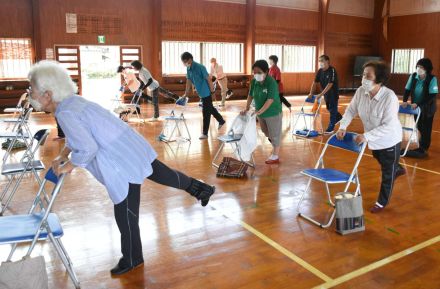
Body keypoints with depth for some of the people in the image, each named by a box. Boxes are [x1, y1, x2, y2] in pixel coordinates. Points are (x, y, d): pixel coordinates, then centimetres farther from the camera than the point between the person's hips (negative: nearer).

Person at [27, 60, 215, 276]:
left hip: (123, 161, -9)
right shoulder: (70, 102, 9)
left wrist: (68, 166, -11)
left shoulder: (65, 113, -20)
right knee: (163, 174, 25)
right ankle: (200, 188, 42)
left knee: (125, 215, 6)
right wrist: (62, 155, 18)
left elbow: (87, 149, -27)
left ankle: (131, 259, 25)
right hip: (131, 149, 9)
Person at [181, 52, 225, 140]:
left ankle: (205, 133, 4)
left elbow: (208, 79, -19)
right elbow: (189, 81, 9)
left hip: (206, 93, -8)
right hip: (201, 93, 8)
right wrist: (186, 94, 8)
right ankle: (221, 121, 41)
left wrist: (212, 91, -16)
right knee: (210, 109, 22)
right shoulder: (188, 69, 2)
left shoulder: (200, 67, -22)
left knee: (206, 113, -2)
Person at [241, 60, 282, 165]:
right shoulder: (254, 81, -6)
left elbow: (270, 100, -30)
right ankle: (275, 147, 49)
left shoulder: (271, 82, -25)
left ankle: (275, 156, 19)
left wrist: (259, 111, -35)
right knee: (266, 132, 23)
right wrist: (247, 108, -5)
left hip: (273, 113, -7)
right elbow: (250, 95, 4)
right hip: (261, 113, 7)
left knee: (274, 134, 7)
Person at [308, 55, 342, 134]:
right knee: (329, 108, 21)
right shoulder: (320, 71, -2)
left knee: (332, 110, -4)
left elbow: (330, 84, -31)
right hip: (326, 93, 8)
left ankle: (330, 128, 2)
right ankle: (339, 118, 46)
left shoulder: (332, 70, -24)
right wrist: (311, 93, -10)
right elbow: (315, 82, 0)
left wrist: (321, 94, -35)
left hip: (333, 93, -8)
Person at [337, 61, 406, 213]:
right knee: (383, 163, 32)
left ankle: (382, 202, 29)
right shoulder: (361, 91, -17)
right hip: (374, 139, 6)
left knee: (387, 172, 11)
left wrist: (366, 136, -39)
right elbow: (351, 110, -3)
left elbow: (388, 126, -34)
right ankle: (397, 169, 66)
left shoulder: (390, 97, -33)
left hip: (389, 140, -6)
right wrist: (343, 127, -15)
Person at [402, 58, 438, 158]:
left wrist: (418, 104, -28)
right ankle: (422, 147, 28)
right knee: (419, 127, 13)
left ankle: (423, 149, 11)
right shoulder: (413, 76, -7)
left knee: (426, 129, 3)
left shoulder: (432, 79, -19)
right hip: (416, 107, 4)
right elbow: (407, 90, 0)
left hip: (427, 108, -4)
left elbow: (432, 96, -22)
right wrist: (405, 101, -15)